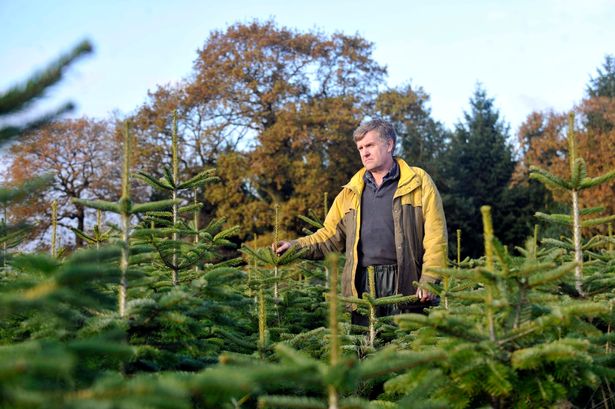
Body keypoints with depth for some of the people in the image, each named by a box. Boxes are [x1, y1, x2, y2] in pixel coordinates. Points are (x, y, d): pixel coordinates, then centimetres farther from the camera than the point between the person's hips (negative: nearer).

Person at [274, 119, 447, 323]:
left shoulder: (418, 182, 4)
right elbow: (331, 235, 17)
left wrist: (428, 280, -11)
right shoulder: (351, 192, 17)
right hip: (363, 285, 3)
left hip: (405, 284, -3)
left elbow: (435, 236, -2)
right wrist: (295, 246, 2)